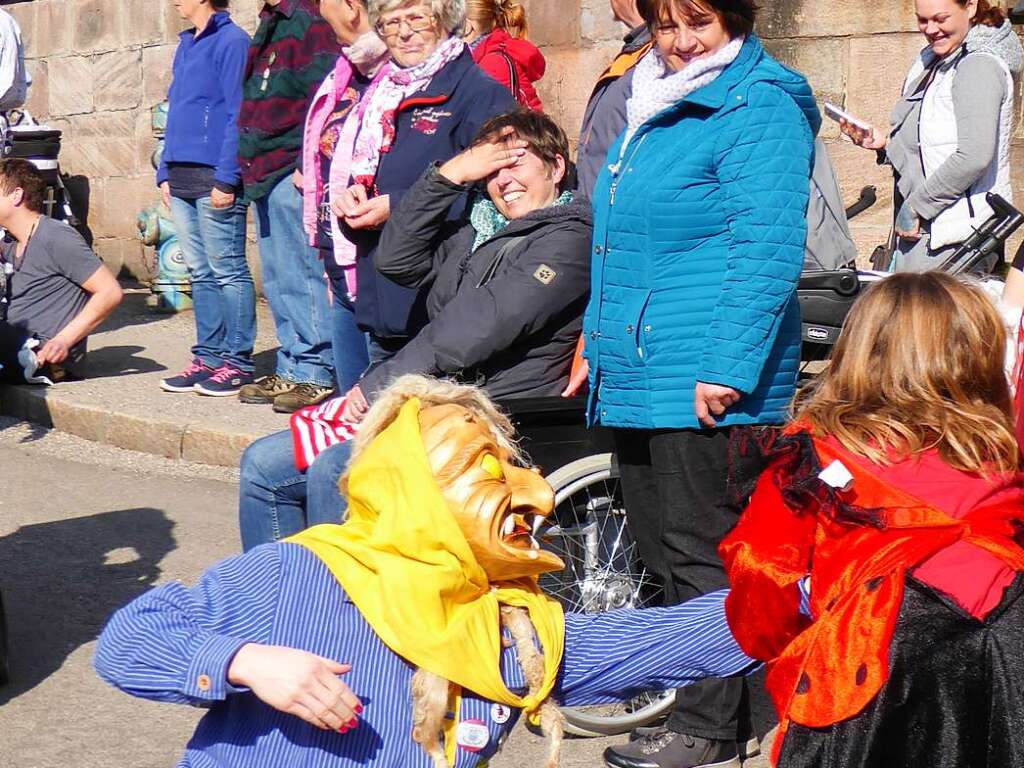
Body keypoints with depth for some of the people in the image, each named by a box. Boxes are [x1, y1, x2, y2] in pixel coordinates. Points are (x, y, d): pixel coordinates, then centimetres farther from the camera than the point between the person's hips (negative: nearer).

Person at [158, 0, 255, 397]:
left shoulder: (231, 41, -8)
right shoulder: (186, 44, 18)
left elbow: (237, 116, -13)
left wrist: (226, 180, -18)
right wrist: (165, 172, 14)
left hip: (214, 177, -8)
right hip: (182, 178, 8)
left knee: (228, 271, -3)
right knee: (200, 272, 11)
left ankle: (237, 361, 2)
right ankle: (209, 356, 16)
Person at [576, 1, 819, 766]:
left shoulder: (759, 112, -12)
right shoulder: (653, 110, 17)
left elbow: (766, 250, -20)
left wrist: (728, 367, -25)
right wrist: (598, 334, 26)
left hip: (706, 386, -10)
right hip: (640, 374, 10)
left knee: (701, 554, -2)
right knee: (660, 549, 16)